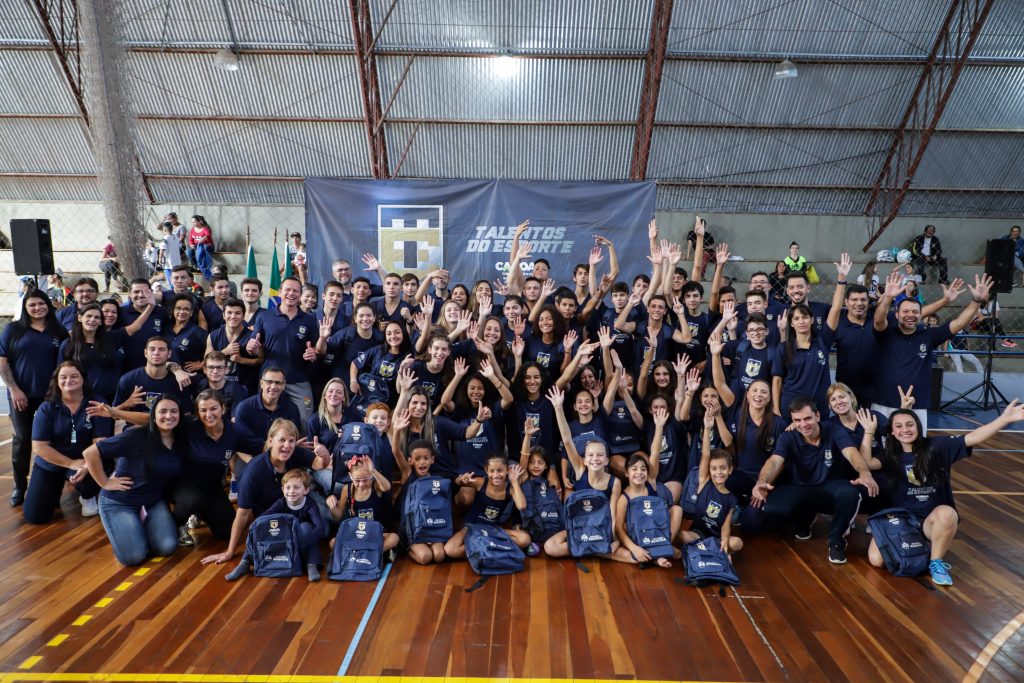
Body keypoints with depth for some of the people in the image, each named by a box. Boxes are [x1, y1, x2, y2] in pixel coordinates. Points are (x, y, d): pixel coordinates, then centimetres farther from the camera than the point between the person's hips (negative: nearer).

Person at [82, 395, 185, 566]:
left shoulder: (181, 441, -6)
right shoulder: (136, 436, -23)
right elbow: (90, 453, -20)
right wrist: (105, 483, -15)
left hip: (153, 501, 4)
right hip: (119, 502, -4)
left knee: (167, 548, -16)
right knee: (133, 557, -16)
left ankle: (143, 525, 15)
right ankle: (124, 528, 16)